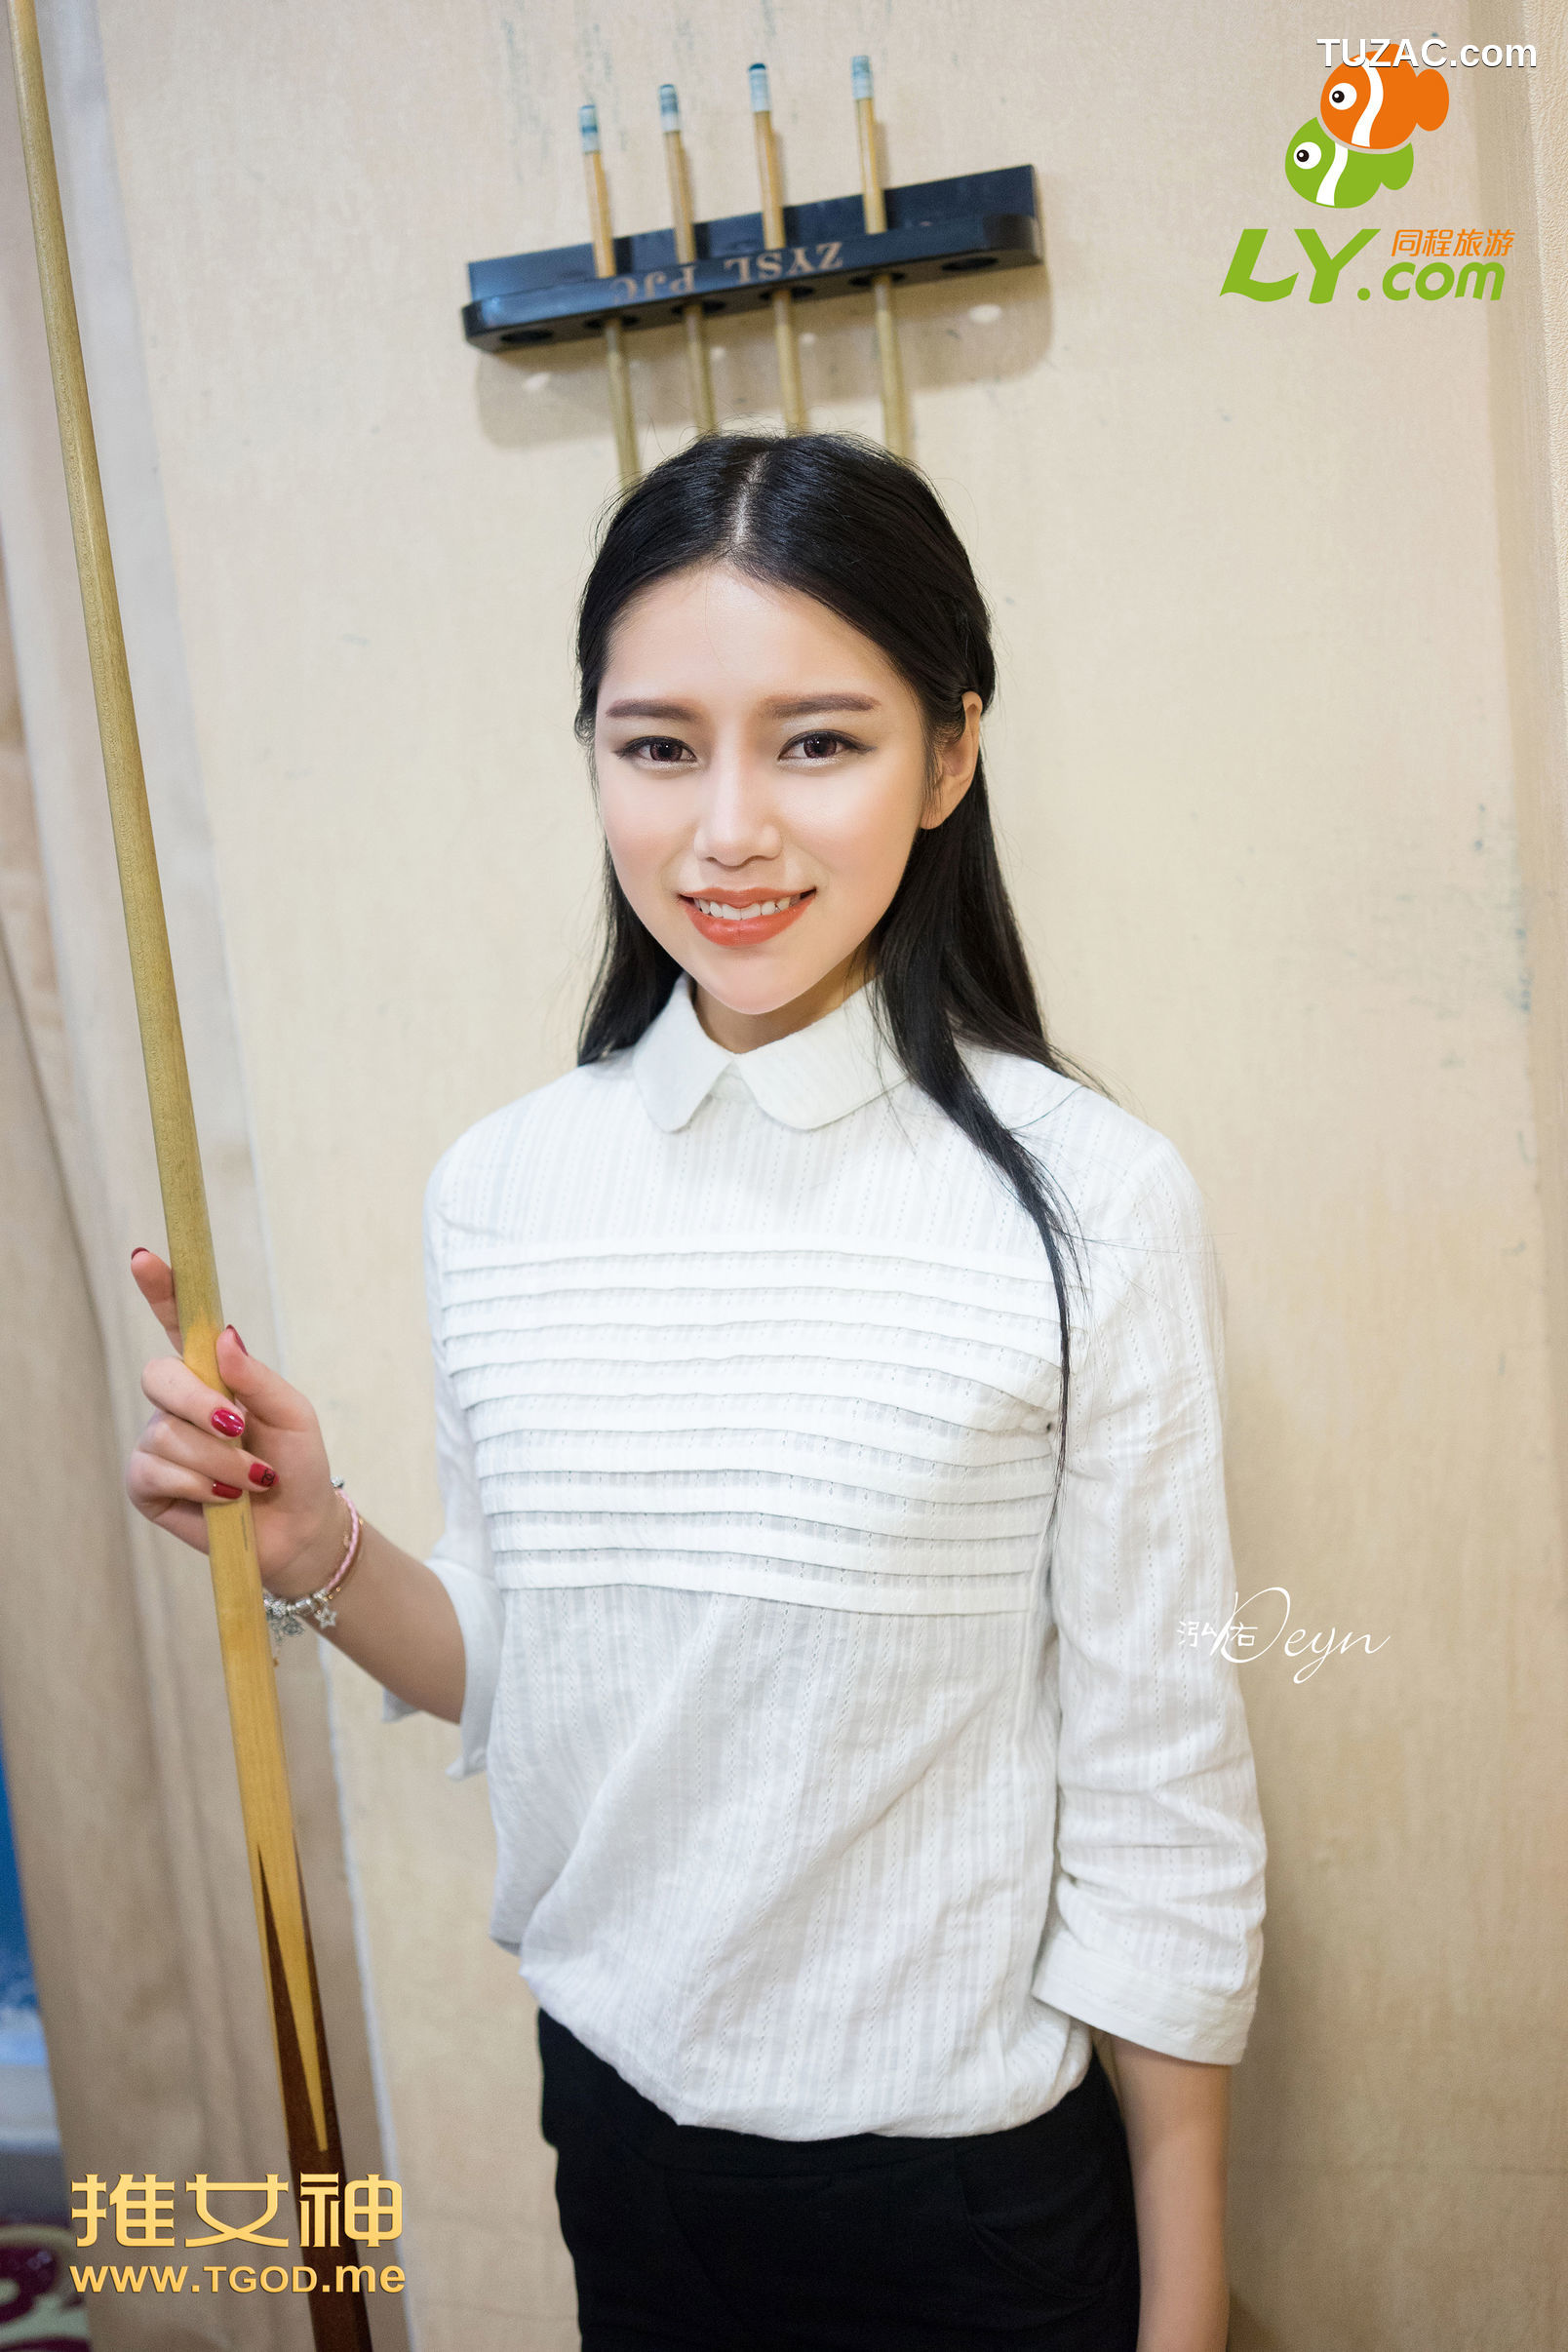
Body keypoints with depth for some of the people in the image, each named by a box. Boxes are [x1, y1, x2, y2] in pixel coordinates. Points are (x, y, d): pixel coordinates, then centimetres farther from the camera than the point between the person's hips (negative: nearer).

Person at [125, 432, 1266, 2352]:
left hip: (975, 2185, -3)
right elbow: (520, 1681, 5)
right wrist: (320, 1557, -13)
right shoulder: (498, 1187, -5)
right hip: (620, 2122, 4)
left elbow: (1157, 1792, -11)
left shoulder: (1087, 1202, -18)